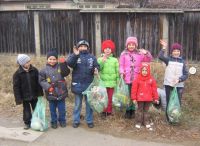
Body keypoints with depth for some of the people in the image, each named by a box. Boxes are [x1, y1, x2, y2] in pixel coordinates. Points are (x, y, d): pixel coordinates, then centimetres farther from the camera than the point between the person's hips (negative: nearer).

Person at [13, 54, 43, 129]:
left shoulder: (34, 70, -6)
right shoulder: (17, 73, -13)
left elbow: (38, 82, 2)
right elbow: (16, 87, -10)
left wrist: (40, 93, 2)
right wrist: (18, 98, -12)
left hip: (34, 95, 2)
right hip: (25, 96, -2)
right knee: (26, 110, 10)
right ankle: (27, 123, 28)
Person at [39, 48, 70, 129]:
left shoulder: (60, 67, -2)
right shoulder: (44, 69, -3)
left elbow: (66, 73, -18)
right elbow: (41, 80, -2)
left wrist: (64, 64, -31)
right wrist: (48, 87, -16)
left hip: (61, 92, 0)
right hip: (51, 93, 0)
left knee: (62, 109, 12)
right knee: (52, 109, 13)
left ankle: (62, 120, 31)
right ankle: (54, 122, 30)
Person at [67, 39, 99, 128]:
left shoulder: (92, 57, 7)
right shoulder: (74, 56, 1)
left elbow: (96, 66, 7)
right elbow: (69, 63, -17)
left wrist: (96, 69, -17)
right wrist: (75, 55, -34)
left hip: (89, 84, 2)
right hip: (78, 84, -1)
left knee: (89, 103, 10)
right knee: (77, 104, 10)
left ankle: (89, 121, 22)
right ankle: (76, 121, 21)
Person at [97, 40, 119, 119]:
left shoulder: (115, 60, 5)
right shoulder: (100, 59, 2)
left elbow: (117, 71, 7)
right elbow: (98, 69, -12)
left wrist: (118, 81, 6)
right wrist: (103, 61, -22)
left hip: (112, 82, 1)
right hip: (103, 82, -1)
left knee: (110, 98, 8)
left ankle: (109, 112, 20)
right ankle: (103, 112, 11)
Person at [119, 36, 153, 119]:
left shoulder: (139, 54, 8)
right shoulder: (124, 54, 3)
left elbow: (148, 60, 3)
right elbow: (121, 65, 1)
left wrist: (146, 53, -15)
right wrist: (121, 72, -16)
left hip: (136, 78, 2)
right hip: (127, 78, -2)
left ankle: (133, 110, 22)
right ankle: (128, 111, 17)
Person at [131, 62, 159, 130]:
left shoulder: (151, 79, 1)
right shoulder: (137, 79, -6)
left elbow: (154, 89, 4)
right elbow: (134, 89, -5)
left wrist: (156, 98, 4)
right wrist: (134, 98, -6)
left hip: (148, 98, 2)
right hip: (140, 98, -2)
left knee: (146, 110, 12)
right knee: (140, 110, 7)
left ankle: (147, 123, 20)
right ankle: (138, 123, 15)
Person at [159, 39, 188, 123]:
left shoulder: (182, 61, 5)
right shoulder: (168, 60, 2)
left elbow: (186, 74, 2)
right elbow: (160, 56, -18)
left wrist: (179, 79, -13)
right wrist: (164, 48, -24)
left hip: (179, 85, 1)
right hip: (169, 84, -1)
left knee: (178, 102, 3)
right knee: (169, 102, 6)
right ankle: (169, 118, 16)